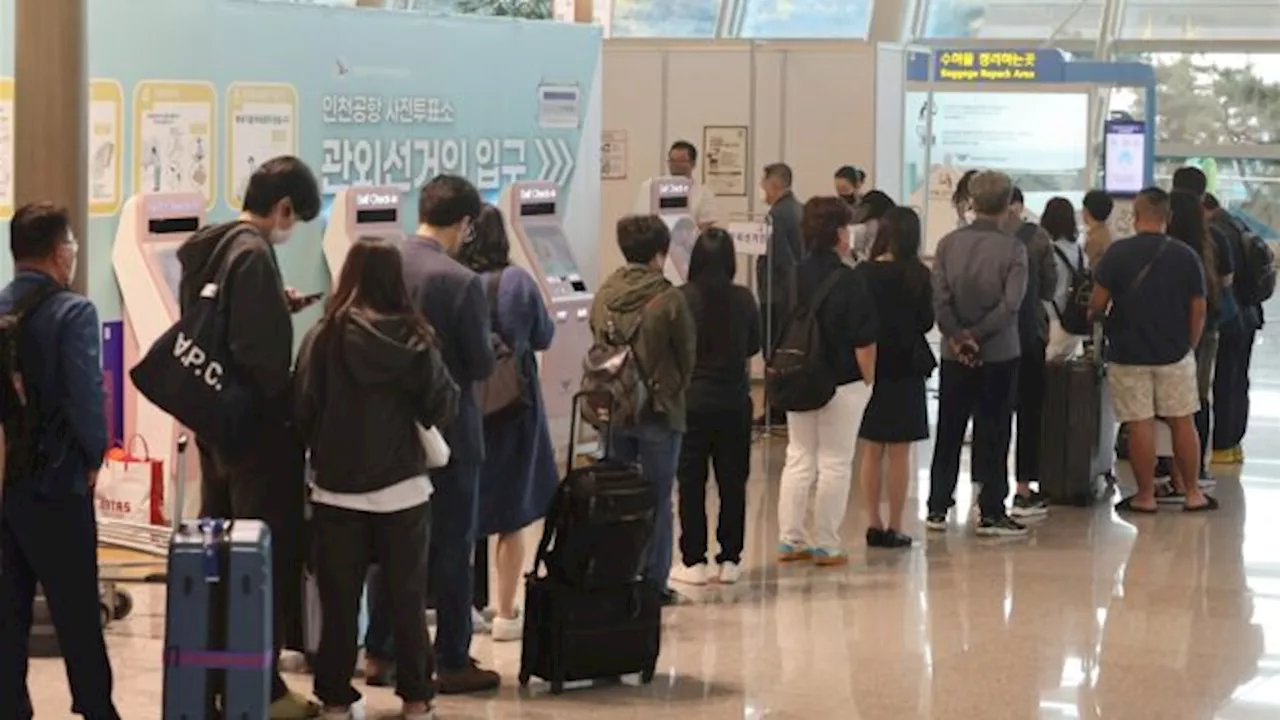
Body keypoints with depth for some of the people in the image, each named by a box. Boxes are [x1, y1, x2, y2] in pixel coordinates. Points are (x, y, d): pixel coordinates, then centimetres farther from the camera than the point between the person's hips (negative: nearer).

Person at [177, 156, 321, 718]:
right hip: (256, 427, -9)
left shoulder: (206, 248, 8)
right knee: (270, 554, -2)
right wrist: (287, 413, -13)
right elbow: (260, 355, -24)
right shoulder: (253, 255, -19)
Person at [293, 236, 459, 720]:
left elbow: (302, 410, -8)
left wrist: (323, 451, 10)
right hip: (403, 489, 1)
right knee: (407, 596, 11)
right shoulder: (414, 339, -7)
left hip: (338, 490, 0)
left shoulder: (323, 337, -9)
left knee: (339, 600, 9)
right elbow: (442, 408, -7)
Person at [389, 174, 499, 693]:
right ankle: (452, 663, 11)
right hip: (448, 431, -5)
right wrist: (487, 347, 5)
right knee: (451, 548, 5)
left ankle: (382, 653, 22)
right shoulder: (461, 282, -20)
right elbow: (482, 366, -15)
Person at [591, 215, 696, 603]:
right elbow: (687, 353, -4)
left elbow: (598, 345, 5)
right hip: (659, 410, -4)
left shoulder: (603, 295, 0)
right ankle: (654, 582, 7)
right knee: (657, 499, 4)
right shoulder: (668, 298, -13)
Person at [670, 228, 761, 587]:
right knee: (733, 482, 10)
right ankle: (729, 560, 14)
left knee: (691, 483, 6)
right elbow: (754, 345, 7)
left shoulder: (682, 298, -13)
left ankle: (694, 561, 8)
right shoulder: (743, 299, -6)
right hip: (734, 402, 2)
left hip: (691, 400, -2)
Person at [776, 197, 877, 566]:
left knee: (798, 459, 14)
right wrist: (868, 379, -2)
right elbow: (864, 341, -15)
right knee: (835, 465, 4)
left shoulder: (793, 277, 1)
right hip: (842, 383, -5)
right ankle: (825, 545, 7)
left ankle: (790, 539, 13)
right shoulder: (849, 280, -15)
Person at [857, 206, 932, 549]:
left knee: (872, 450, 12)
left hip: (869, 365, 2)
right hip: (905, 368, -2)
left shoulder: (863, 273, -4)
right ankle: (894, 527, 5)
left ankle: (873, 524, 13)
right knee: (899, 452, 4)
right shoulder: (917, 275, -10)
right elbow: (926, 322, -4)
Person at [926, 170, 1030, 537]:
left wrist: (958, 337, -8)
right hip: (999, 354, -3)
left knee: (948, 433, 12)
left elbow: (939, 298, -8)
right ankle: (991, 513, 6)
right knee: (993, 434, 4)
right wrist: (978, 335, -12)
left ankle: (938, 507, 15)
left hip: (955, 354, 3)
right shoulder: (1013, 248, -10)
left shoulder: (948, 244, -1)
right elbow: (1011, 304, -17)